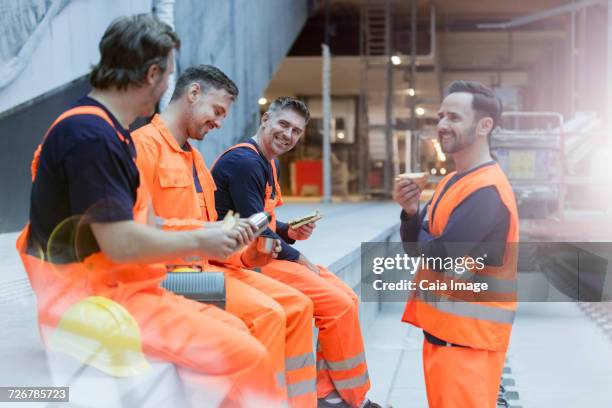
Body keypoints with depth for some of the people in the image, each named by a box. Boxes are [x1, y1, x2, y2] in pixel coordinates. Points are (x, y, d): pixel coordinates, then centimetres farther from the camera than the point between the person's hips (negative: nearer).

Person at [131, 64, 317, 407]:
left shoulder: (195, 156, 20)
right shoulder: (146, 143, -9)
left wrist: (245, 251, 0)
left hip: (206, 264, 9)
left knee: (296, 305, -2)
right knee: (266, 313, -24)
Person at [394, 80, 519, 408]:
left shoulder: (486, 191, -20)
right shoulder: (452, 182, 12)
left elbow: (439, 257, -25)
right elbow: (418, 246, 11)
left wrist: (417, 219, -4)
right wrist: (411, 212, -8)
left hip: (468, 333, -10)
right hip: (442, 325, 10)